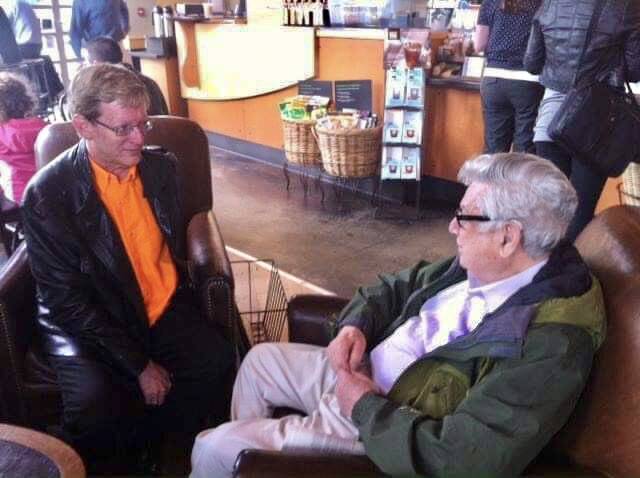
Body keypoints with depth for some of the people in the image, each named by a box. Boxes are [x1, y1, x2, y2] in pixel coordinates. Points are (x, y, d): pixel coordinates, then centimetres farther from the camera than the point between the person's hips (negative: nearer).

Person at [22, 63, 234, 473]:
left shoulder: (162, 167, 1)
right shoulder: (48, 194, -14)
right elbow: (68, 300, -13)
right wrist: (138, 365, -15)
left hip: (164, 311, 4)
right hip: (88, 322, -4)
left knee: (222, 367, -20)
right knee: (93, 405, -30)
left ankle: (144, 446, 6)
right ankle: (119, 461, 6)